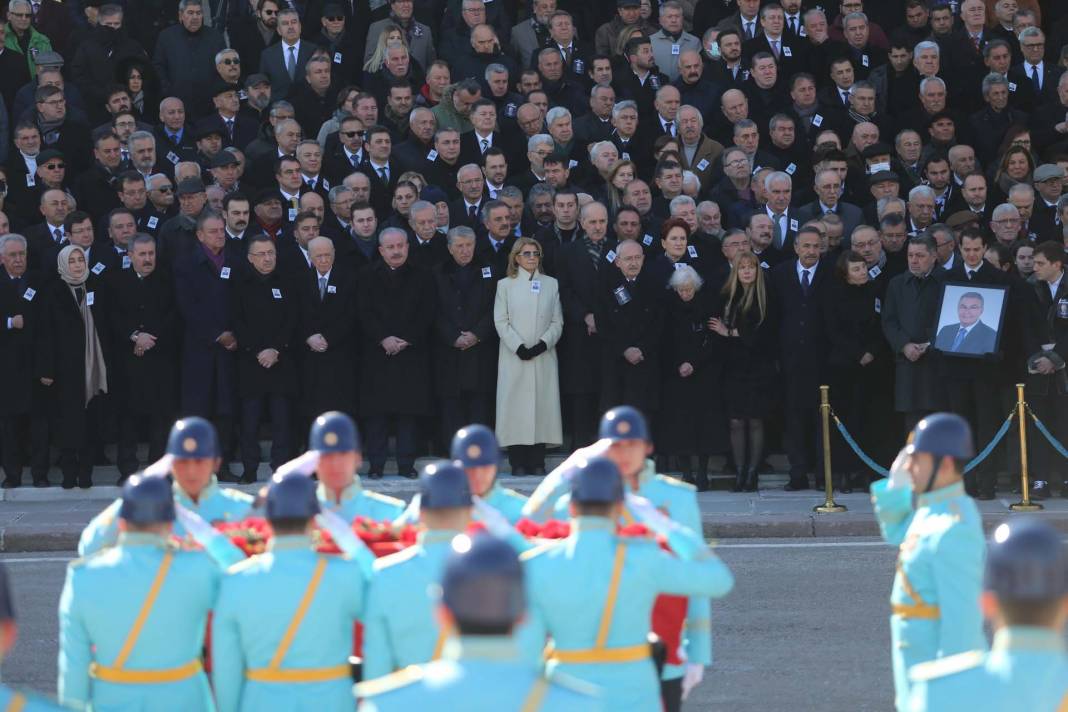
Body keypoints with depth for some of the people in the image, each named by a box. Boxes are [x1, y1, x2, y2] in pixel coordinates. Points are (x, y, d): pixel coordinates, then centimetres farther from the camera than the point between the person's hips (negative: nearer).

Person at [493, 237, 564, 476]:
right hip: (514, 357, -2)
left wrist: (544, 343, -9)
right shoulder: (505, 285, 8)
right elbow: (501, 322, 0)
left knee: (543, 403, -3)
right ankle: (518, 462, -4)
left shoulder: (551, 284, 12)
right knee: (516, 405, -6)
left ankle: (537, 462, 0)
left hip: (543, 356, 2)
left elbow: (557, 321, 8)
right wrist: (519, 347, -12)